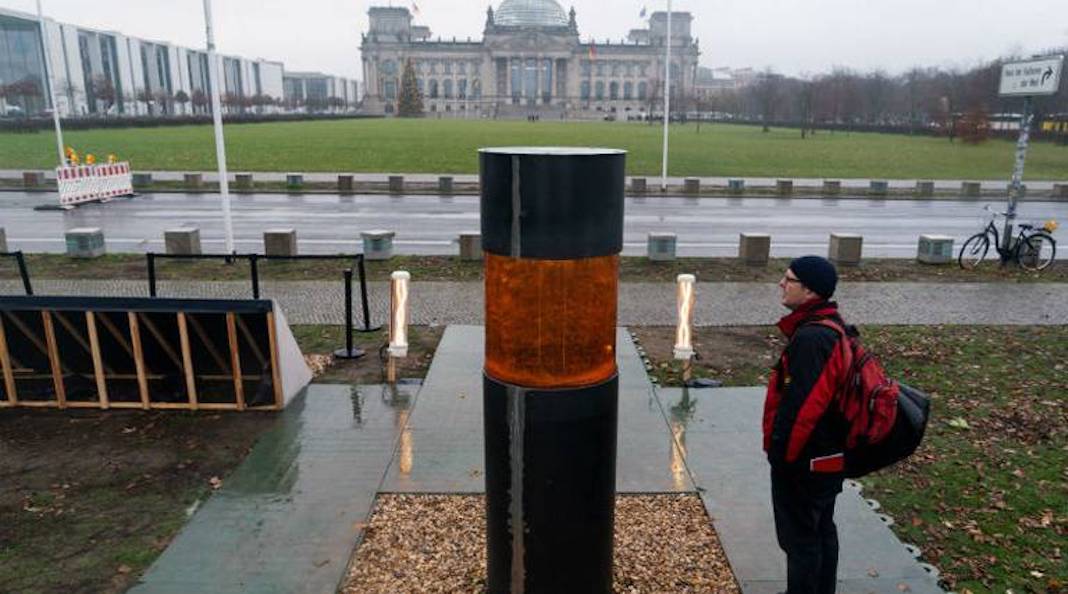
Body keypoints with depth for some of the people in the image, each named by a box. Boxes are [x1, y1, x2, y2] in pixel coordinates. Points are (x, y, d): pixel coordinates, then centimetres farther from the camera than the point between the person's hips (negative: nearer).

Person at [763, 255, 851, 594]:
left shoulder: (811, 338, -26)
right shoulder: (830, 327, 7)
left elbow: (801, 405, -28)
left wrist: (781, 452, -17)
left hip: (803, 460, -10)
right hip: (828, 455, 10)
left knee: (799, 537, 5)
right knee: (821, 530, 22)